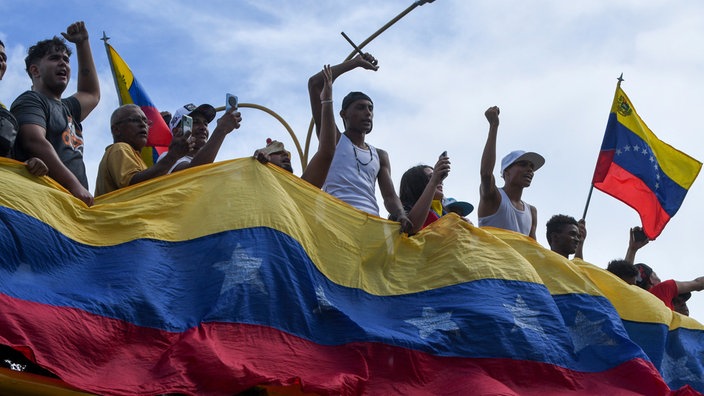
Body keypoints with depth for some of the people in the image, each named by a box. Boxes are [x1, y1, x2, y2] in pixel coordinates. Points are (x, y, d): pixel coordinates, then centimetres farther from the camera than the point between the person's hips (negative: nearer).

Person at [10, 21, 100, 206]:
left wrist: (82, 43, 48)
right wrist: (75, 186, -21)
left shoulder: (66, 108, 32)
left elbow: (92, 94, 51)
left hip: (77, 202, 8)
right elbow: (36, 142, -11)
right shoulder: (30, 100, 5)